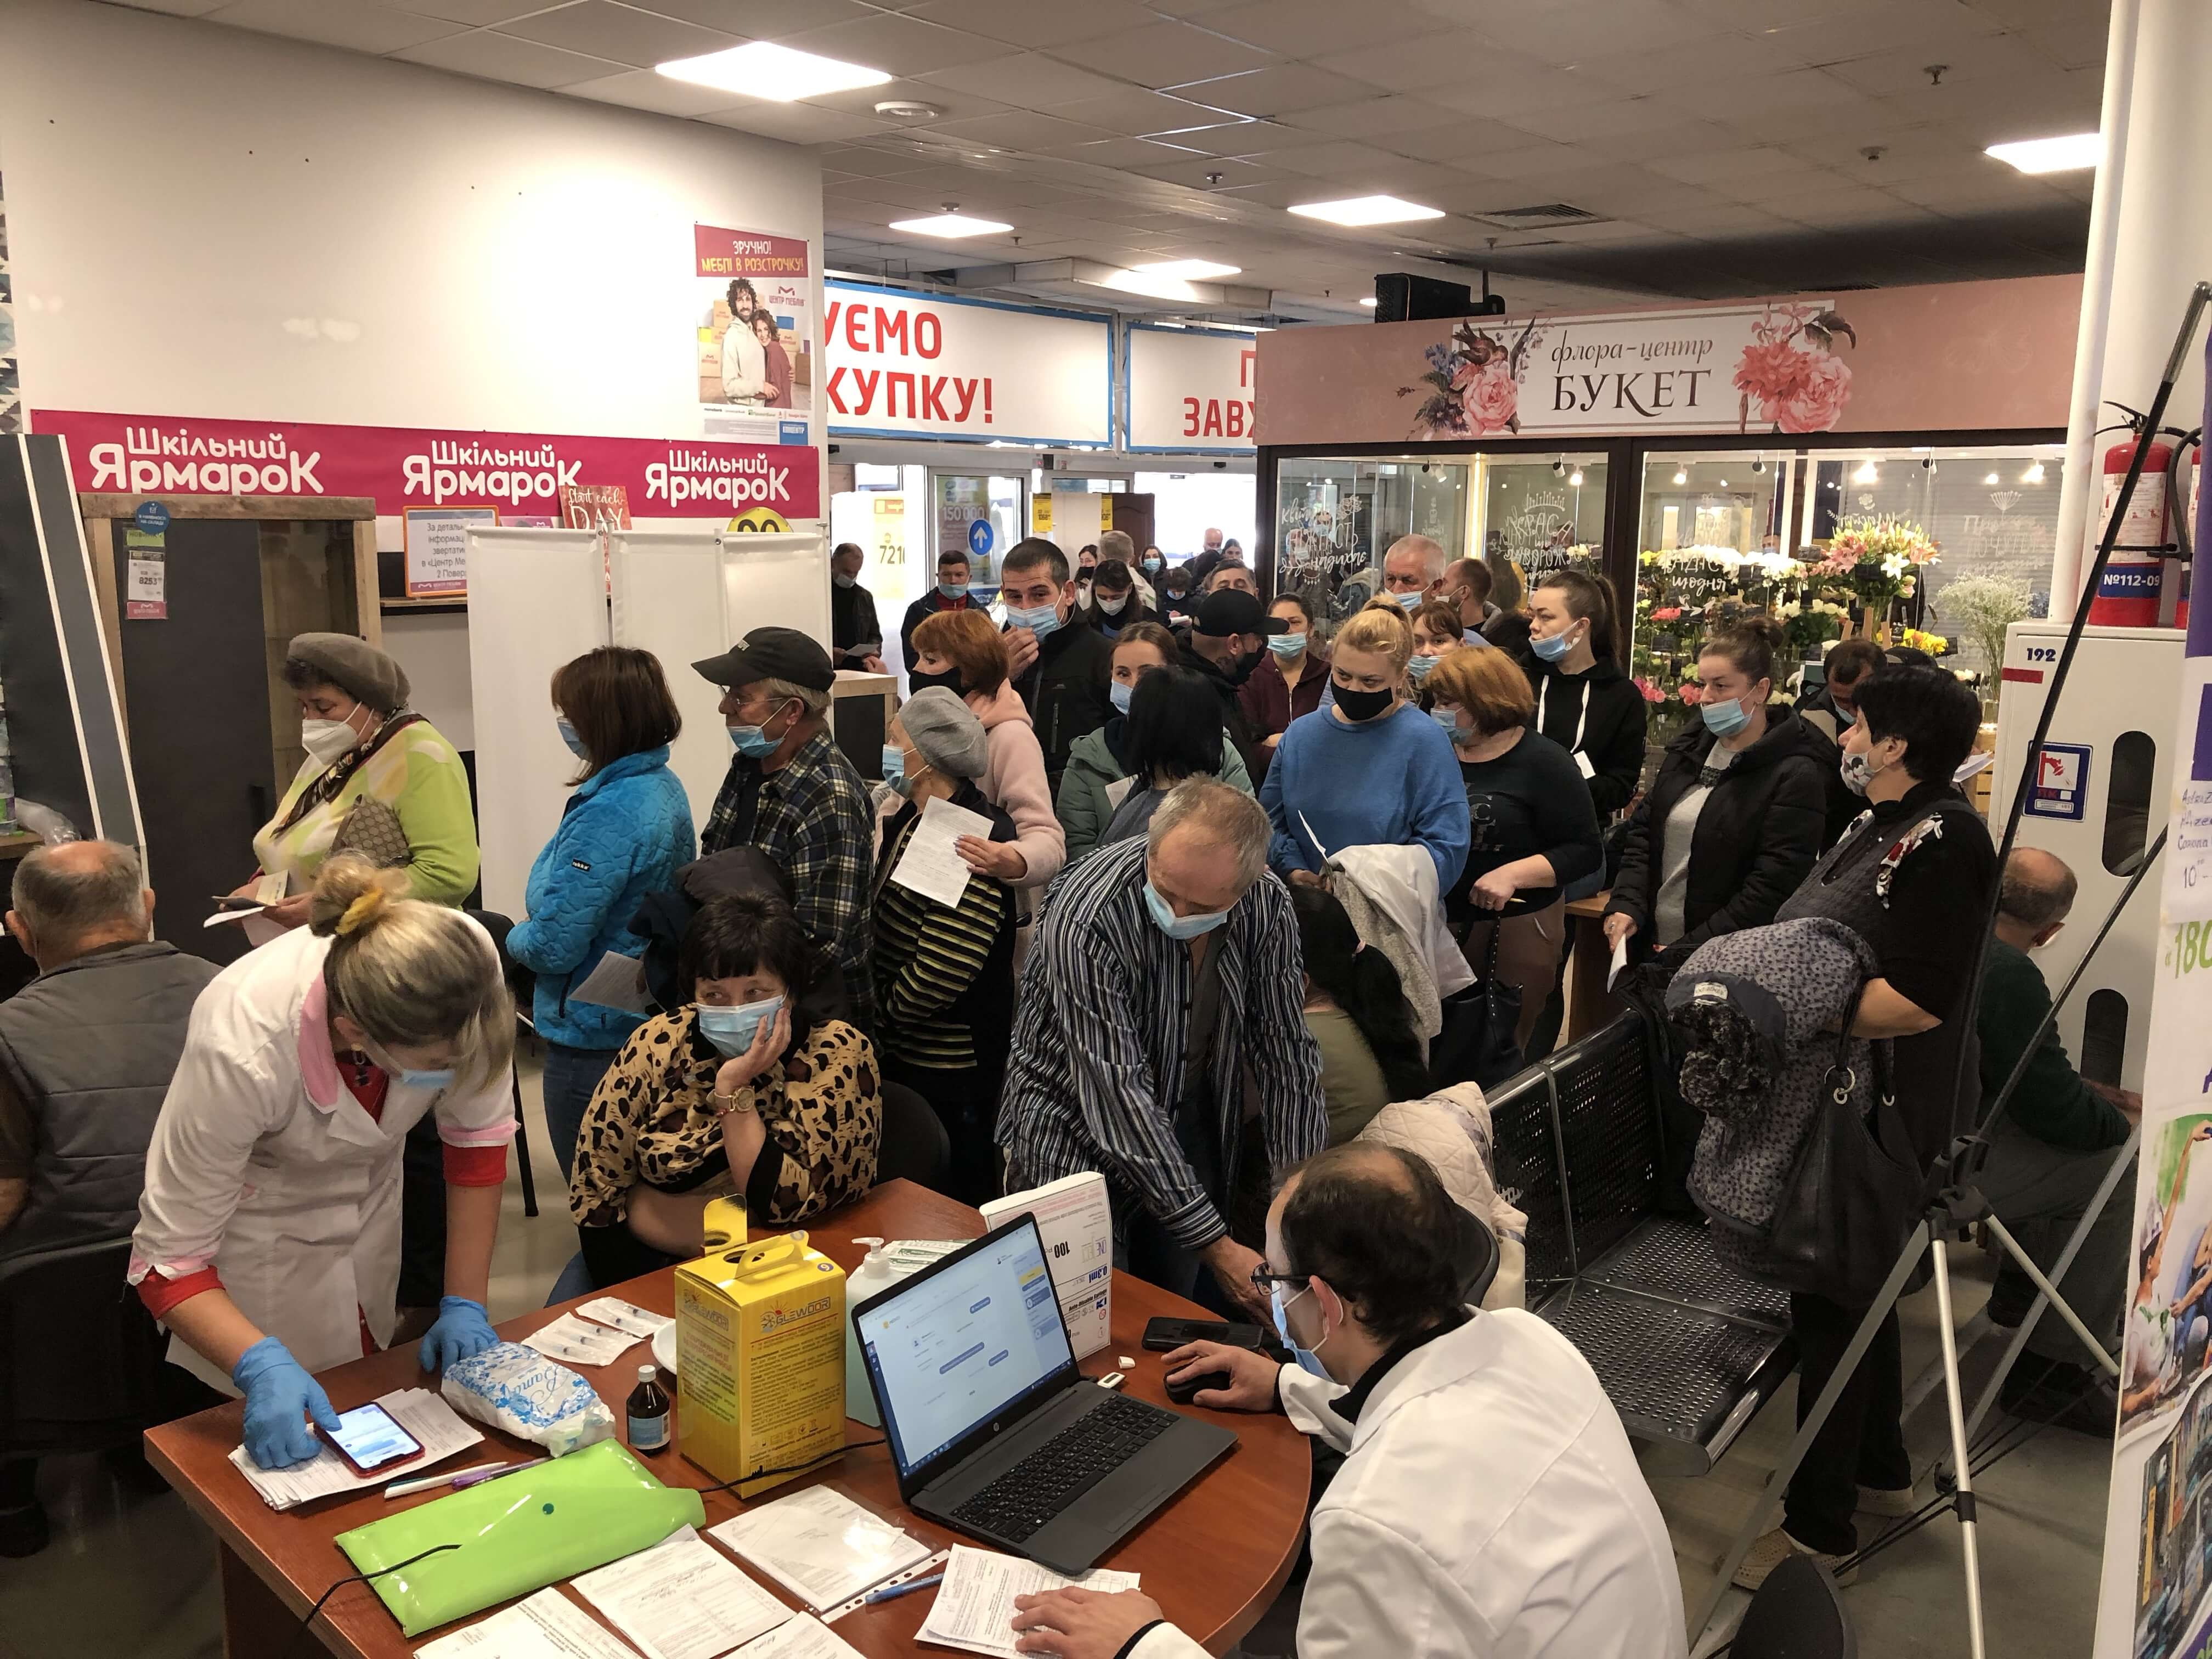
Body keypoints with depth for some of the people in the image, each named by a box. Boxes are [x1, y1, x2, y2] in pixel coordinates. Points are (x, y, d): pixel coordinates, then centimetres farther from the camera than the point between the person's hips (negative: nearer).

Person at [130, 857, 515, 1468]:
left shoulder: (468, 963, -33)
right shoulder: (243, 1052, -40)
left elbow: (479, 1134, -15)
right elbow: (169, 1262, -26)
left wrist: (465, 1303, -16)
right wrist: (262, 1367, -42)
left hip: (370, 1187, 3)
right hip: (256, 1215, -3)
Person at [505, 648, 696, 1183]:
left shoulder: (609, 815, -26)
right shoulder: (664, 787, 2)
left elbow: (553, 947, -25)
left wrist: (517, 937, -3)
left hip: (594, 1035, -9)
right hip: (651, 1015, 9)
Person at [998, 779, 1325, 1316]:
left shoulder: (1267, 907, -17)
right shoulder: (1085, 920, -31)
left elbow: (1286, 1053, -9)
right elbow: (1118, 1097, -31)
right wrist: (1218, 1246, -30)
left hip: (1190, 1123, 4)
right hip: (1077, 1135, -4)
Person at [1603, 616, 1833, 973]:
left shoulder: (1795, 776, -13)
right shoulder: (1690, 749, 8)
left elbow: (1771, 889, -18)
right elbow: (1642, 831, 11)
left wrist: (1686, 951, -19)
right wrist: (1625, 904, -6)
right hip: (1651, 945, 6)